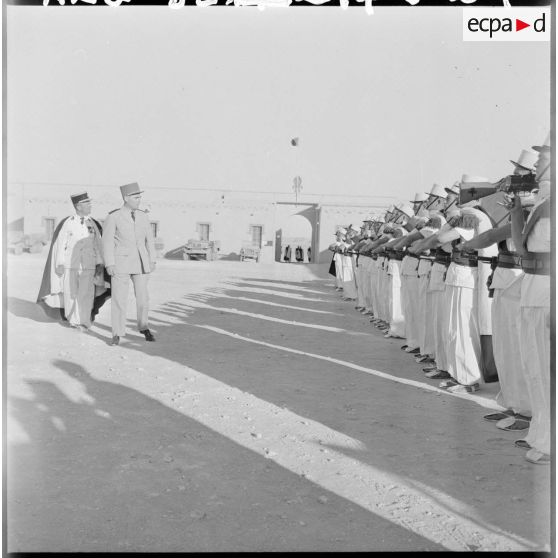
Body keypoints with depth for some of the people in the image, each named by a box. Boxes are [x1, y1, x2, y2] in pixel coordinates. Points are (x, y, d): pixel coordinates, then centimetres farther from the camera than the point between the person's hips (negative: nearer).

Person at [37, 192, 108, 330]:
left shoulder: (93, 224, 3)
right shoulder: (67, 223, -3)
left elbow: (98, 245, 4)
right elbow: (60, 244, -1)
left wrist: (99, 264, -1)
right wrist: (60, 264, -5)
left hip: (88, 265, 1)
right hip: (69, 265, -1)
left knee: (86, 295, -7)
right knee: (70, 294, 5)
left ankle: (83, 322, 7)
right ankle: (73, 319, 26)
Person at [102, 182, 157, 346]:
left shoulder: (142, 216, 7)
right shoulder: (113, 217, -6)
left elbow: (149, 239, 11)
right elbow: (107, 242, -7)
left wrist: (152, 261, 5)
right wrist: (109, 264, -14)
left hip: (141, 263, 4)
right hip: (121, 263, -3)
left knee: (142, 297, 6)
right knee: (119, 299, -3)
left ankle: (144, 327, 25)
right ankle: (117, 334, 8)